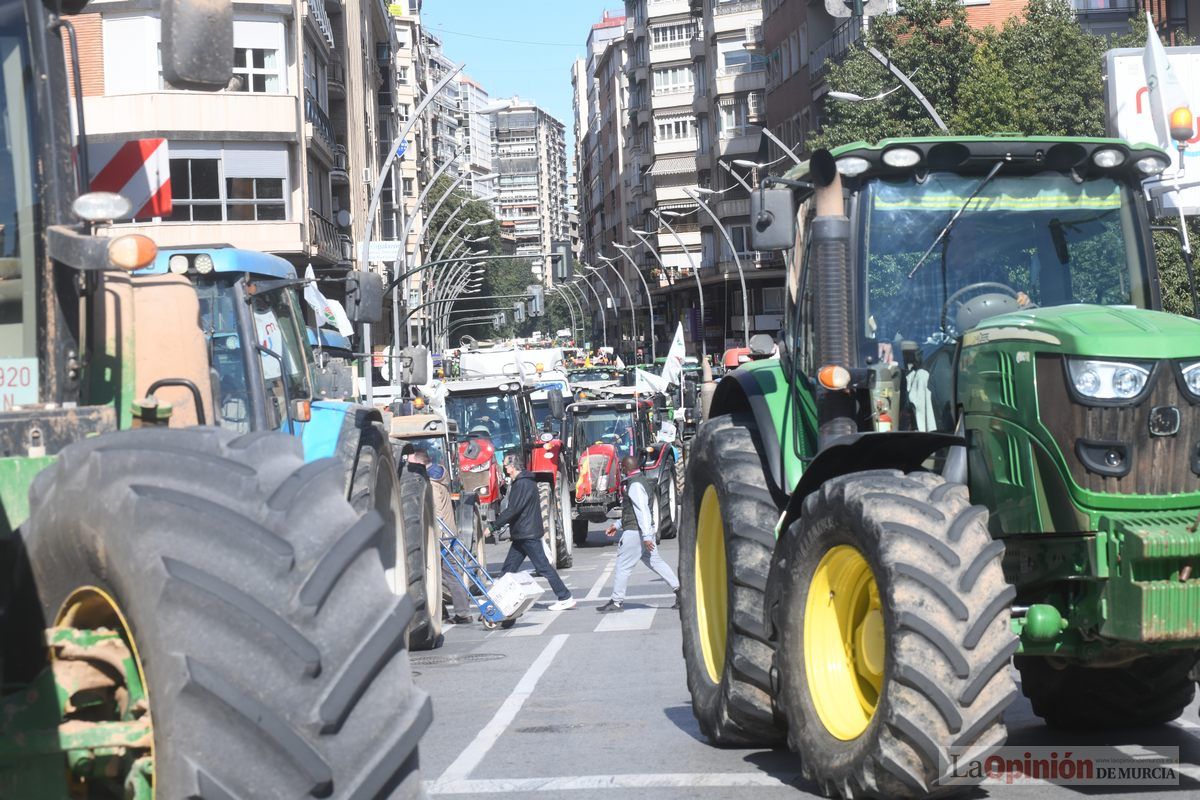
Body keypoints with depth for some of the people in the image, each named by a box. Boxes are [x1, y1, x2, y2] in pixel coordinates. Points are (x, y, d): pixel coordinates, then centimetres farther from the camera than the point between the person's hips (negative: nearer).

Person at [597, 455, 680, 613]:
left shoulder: (635, 485, -16)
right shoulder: (641, 481, 17)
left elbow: (643, 511, -23)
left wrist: (646, 536, -27)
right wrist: (617, 526, 28)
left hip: (635, 532, -10)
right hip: (645, 531, 10)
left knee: (623, 565, -3)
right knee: (654, 561, 10)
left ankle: (617, 601, 2)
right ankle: (679, 589, 5)